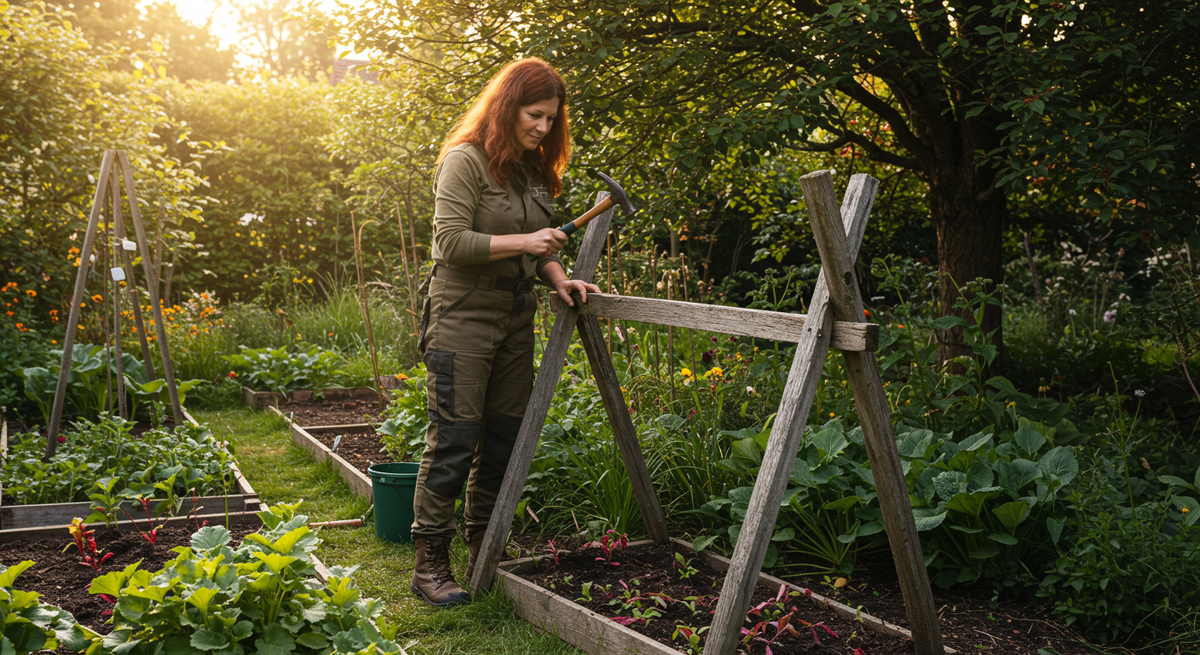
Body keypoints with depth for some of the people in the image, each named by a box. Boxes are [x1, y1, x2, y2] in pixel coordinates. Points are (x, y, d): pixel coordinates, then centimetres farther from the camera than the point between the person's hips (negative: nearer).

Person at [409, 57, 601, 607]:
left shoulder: (534, 169, 14)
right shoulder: (466, 160, -9)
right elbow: (451, 242, -16)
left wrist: (558, 278, -1)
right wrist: (523, 242, -20)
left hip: (514, 321, 7)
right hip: (462, 318, -7)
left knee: (504, 438, 10)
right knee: (453, 440, -6)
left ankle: (483, 553, 23)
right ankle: (429, 564, 5)